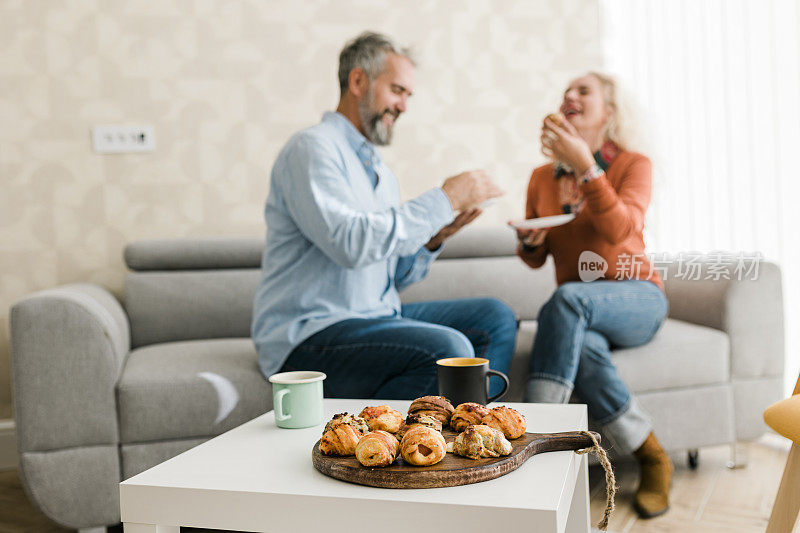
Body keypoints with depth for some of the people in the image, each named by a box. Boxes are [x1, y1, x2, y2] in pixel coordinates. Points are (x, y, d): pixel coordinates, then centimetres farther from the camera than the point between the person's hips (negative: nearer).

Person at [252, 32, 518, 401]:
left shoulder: (382, 172, 19)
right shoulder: (312, 148, -9)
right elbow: (351, 243, -26)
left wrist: (434, 239, -1)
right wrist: (443, 200, -19)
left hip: (377, 317, 9)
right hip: (309, 335, -9)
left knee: (495, 318, 3)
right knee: (447, 350, -28)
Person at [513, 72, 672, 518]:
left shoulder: (633, 164, 3)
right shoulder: (542, 177, 13)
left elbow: (620, 230, -17)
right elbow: (536, 259, 16)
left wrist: (585, 166, -25)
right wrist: (528, 241, -8)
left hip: (636, 298, -3)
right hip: (580, 314, 3)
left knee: (568, 298, -37)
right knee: (584, 349, -36)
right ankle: (653, 461, -20)